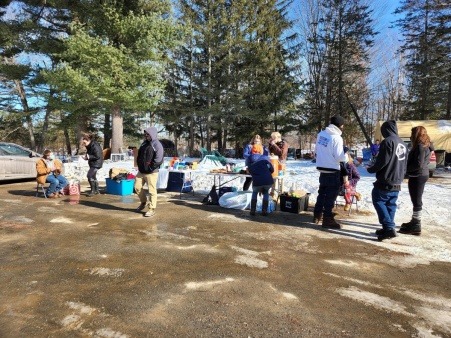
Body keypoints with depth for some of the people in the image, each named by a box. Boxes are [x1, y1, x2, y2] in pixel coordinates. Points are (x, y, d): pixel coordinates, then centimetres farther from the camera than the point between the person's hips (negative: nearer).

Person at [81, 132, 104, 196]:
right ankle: (96, 190, 30)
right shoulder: (89, 146, 6)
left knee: (90, 176, -14)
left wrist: (89, 157, -21)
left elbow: (98, 156, -25)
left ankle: (93, 191, -3)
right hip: (92, 163, 10)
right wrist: (86, 156, 0)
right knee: (93, 176, 17)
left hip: (96, 163, -10)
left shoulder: (95, 146, -23)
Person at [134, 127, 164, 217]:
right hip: (141, 171, 8)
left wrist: (150, 168, -15)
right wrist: (139, 165, 9)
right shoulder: (144, 143, 12)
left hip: (151, 173, -8)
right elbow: (139, 155, 22)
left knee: (152, 191, -3)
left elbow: (159, 160, -19)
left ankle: (151, 209, 7)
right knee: (137, 187, 11)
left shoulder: (157, 145, -12)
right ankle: (143, 202, 34)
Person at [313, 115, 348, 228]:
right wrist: (346, 154, 3)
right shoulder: (336, 138, -18)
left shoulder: (321, 133, 3)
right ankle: (327, 219, 7)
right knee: (330, 195, 2)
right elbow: (340, 157, -17)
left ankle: (317, 215, 29)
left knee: (322, 192, 20)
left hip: (322, 169, 7)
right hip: (332, 171, -7)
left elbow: (317, 150, 12)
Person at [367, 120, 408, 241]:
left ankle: (388, 227, -8)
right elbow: (405, 164, 18)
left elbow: (382, 161, -17)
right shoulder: (403, 143, 13)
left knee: (378, 200, 0)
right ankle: (389, 228, 17)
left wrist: (371, 169, -1)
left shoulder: (388, 141, -13)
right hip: (397, 182, 8)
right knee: (391, 204, 14)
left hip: (386, 181, -8)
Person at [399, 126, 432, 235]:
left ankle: (416, 226, 2)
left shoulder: (420, 146, -18)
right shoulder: (425, 145, 13)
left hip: (417, 176, -10)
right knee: (417, 201, 17)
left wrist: (405, 169, -10)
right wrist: (407, 168, 8)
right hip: (421, 175, 10)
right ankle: (415, 222, 28)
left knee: (417, 201, -4)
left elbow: (418, 164, -23)